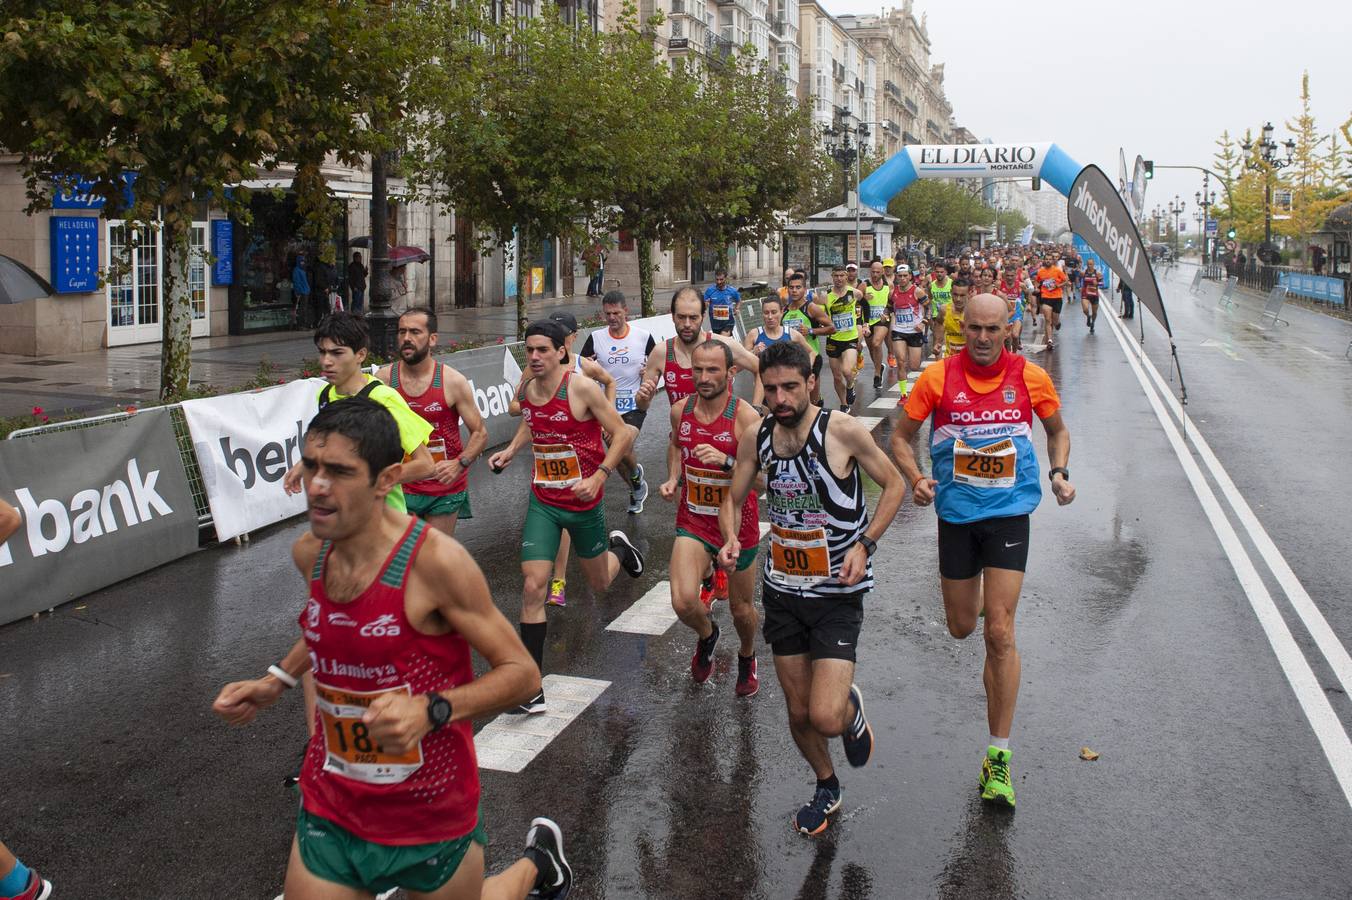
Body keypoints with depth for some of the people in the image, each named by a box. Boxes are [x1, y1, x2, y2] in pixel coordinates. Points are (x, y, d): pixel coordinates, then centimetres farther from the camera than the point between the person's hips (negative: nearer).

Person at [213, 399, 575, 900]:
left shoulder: (435, 561, -23)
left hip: (430, 817, -5)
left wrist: (430, 710, -32)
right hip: (330, 812, 5)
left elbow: (521, 673, -18)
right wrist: (275, 683, 8)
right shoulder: (309, 553, -4)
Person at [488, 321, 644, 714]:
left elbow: (623, 433, -14)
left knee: (600, 583, 17)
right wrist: (511, 449, 5)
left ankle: (619, 547, 55)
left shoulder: (582, 388, -18)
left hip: (583, 502, -3)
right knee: (533, 588, -10)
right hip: (542, 502, 3)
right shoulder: (525, 391, -1)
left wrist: (598, 478, -22)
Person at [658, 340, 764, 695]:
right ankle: (706, 635, 20)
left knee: (741, 609, 14)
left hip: (737, 523, -2)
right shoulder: (681, 410, -4)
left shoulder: (746, 417, -18)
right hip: (693, 522, 2)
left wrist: (725, 461, -40)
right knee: (683, 602, -17)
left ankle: (747, 656, 49)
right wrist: (673, 479, 4)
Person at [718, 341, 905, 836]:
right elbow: (732, 499, 11)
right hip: (782, 590, 4)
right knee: (798, 712, 13)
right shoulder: (757, 438, -2)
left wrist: (864, 544, -14)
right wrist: (730, 539, -10)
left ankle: (852, 706, 23)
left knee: (826, 718, -15)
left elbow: (894, 485, -4)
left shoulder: (842, 430, -15)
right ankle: (826, 787, 42)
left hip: (838, 592, -4)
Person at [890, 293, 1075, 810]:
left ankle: (998, 757, 0)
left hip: (1009, 514, -1)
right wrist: (917, 479, -16)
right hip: (956, 513, 1)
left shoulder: (1030, 378, -4)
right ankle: (977, 596, 56)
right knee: (961, 628, 14)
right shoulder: (937, 378, -7)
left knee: (999, 632, -10)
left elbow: (1057, 430, 14)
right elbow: (901, 437, 2)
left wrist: (1059, 472, -5)